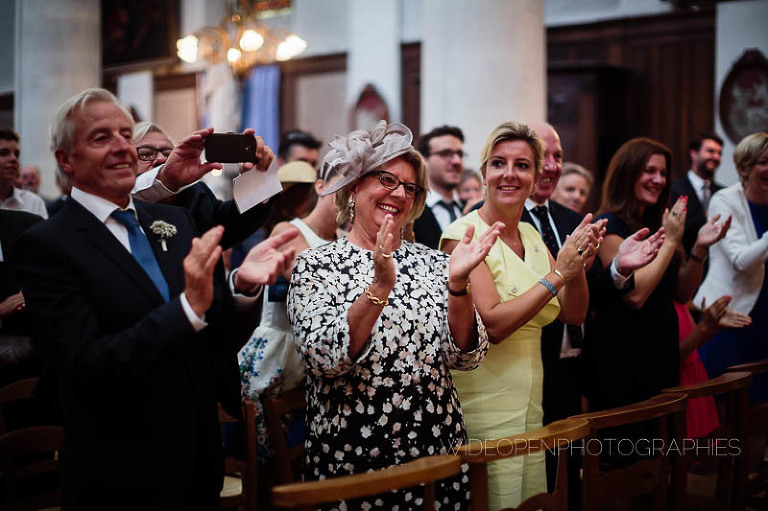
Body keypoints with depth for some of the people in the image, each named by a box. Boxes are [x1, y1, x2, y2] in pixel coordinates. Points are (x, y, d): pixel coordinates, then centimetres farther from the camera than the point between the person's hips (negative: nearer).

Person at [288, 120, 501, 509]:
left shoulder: (432, 262, 5)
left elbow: (466, 357, -2)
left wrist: (457, 284, -17)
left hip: (437, 451, 3)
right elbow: (323, 359, -16)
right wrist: (379, 287, -27)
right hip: (349, 458, -3)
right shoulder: (315, 265, -3)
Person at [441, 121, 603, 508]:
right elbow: (491, 324, -21)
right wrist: (558, 273, -19)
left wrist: (579, 263, -10)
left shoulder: (531, 236, 10)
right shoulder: (465, 233, -12)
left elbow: (574, 315, 8)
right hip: (484, 413, -7)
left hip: (531, 405, 7)